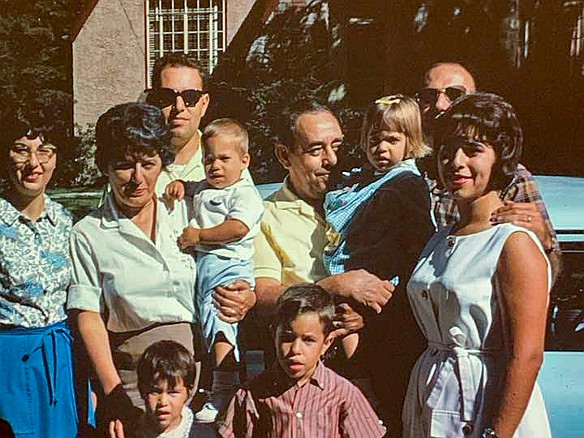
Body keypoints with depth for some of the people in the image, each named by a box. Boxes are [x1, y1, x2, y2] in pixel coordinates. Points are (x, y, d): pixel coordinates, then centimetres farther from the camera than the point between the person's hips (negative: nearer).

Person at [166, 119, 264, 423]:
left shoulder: (244, 193, 0)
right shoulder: (203, 190, 26)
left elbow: (238, 227, -16)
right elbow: (186, 189, 47)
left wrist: (199, 235, -13)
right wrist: (178, 184, 21)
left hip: (228, 265, -9)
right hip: (197, 263, 9)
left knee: (217, 317, -26)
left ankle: (224, 390, -32)